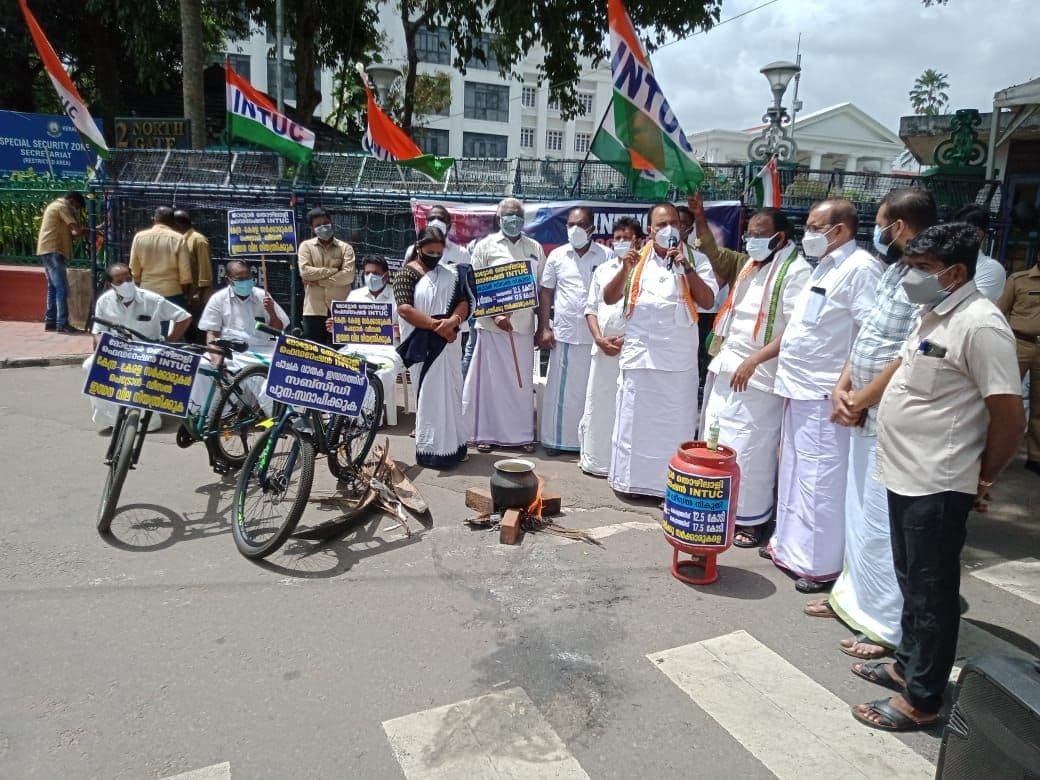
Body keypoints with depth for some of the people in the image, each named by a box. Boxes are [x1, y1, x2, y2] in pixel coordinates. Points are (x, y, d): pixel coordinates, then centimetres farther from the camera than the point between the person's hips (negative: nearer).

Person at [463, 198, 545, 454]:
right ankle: (485, 433, 11)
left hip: (524, 324, 3)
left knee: (523, 381, 7)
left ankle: (522, 434, 17)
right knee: (491, 379, 2)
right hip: (493, 324, -3)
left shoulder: (535, 248, 14)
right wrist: (494, 315, -13)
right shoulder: (485, 246, 4)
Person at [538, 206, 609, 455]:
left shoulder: (606, 256, 1)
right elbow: (545, 293, 9)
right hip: (564, 333, 1)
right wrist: (544, 328, 1)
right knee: (560, 389, 6)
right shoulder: (557, 256, 6)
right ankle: (557, 439, 15)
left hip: (596, 335, -1)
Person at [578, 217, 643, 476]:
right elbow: (591, 308, 11)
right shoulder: (602, 270, 13)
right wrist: (598, 337, -4)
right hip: (603, 349, 4)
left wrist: (627, 339, -13)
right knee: (598, 404, 8)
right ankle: (595, 459, 18)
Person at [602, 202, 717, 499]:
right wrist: (625, 270, -11)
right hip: (639, 354, 1)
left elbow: (708, 301, -7)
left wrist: (686, 267, -15)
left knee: (675, 422, 5)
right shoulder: (637, 259, 7)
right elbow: (609, 298, 4)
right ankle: (632, 479, 19)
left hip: (679, 358, -1)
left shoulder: (696, 260, 4)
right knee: (636, 419, 8)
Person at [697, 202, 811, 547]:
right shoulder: (748, 262, 13)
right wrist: (700, 218, 15)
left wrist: (754, 360, -26)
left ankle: (753, 520, 12)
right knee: (716, 443, 13)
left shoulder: (796, 272, -13)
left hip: (759, 373, -8)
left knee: (749, 451, -3)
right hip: (727, 365, 8)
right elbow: (715, 255, 29)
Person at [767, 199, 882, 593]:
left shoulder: (860, 268, -13)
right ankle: (789, 545, 31)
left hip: (824, 394, -10)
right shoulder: (824, 266, 16)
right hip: (800, 388, 10)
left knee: (819, 480, -2)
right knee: (793, 473, 17)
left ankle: (821, 564, 10)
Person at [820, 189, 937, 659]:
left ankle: (888, 625, 14)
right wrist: (842, 389, 1)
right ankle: (853, 595, 34)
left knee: (881, 525, 0)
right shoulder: (895, 271, 12)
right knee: (858, 513, 19)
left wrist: (859, 403, -13)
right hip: (865, 417, 9)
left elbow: (909, 360, -23)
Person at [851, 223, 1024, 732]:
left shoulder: (979, 325, -19)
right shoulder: (935, 314, 10)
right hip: (905, 477, 9)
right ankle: (907, 664, 38)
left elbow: (1010, 418, -18)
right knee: (911, 581, 21)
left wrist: (980, 482, -7)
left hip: (936, 487, -9)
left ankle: (921, 699, 19)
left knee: (932, 592, 5)